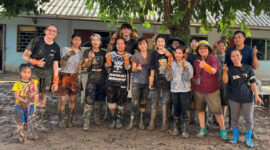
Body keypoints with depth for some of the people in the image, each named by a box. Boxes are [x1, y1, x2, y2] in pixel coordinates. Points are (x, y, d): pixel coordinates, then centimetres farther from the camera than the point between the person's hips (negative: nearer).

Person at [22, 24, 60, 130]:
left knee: (43, 99, 7)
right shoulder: (37, 41, -3)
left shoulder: (56, 47, 8)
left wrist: (55, 81, 6)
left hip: (47, 74, 4)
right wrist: (35, 62, -21)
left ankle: (39, 122, 19)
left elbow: (55, 65, 10)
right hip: (34, 72, -4)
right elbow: (25, 56, -4)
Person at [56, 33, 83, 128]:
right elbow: (61, 65, -5)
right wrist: (67, 56, -21)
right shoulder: (65, 50, -2)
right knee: (62, 100, -7)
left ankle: (70, 120, 12)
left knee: (73, 100, 4)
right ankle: (61, 121, 1)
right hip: (64, 75, -3)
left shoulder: (80, 53, 8)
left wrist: (79, 76, -4)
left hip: (74, 77, 3)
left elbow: (80, 67, 10)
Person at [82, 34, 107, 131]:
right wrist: (90, 59, -25)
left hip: (102, 78, 3)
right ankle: (86, 121, -12)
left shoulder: (103, 53, 9)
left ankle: (97, 118, 27)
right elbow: (86, 65, -6)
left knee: (99, 99, 10)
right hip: (91, 79, -3)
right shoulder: (87, 52, 3)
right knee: (89, 100, -13)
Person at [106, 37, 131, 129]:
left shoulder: (128, 56, 6)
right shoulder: (112, 54, 12)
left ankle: (119, 120, 16)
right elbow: (108, 65, 0)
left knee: (121, 103, 2)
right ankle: (114, 120, 17)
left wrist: (126, 59, -24)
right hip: (111, 81, 1)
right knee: (111, 102, 0)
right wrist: (108, 59, -19)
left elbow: (127, 68, -6)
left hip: (122, 82, -1)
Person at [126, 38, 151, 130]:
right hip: (136, 81, -3)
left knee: (143, 102, 8)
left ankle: (141, 121, 17)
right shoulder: (136, 55, -2)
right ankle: (132, 121, 2)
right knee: (135, 102, -6)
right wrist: (137, 68, -22)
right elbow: (133, 69, -1)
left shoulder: (150, 54, 6)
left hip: (147, 81, 3)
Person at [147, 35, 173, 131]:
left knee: (165, 103, 4)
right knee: (154, 102, 3)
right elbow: (152, 69, 4)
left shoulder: (169, 54, 6)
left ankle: (164, 123, 12)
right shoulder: (154, 54, 6)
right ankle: (152, 123, 9)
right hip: (156, 81, 0)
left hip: (166, 81, 0)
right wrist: (151, 83, -1)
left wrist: (169, 56, -12)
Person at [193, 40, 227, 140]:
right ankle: (202, 129, 23)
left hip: (212, 90, -4)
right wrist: (196, 78, 0)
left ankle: (223, 130, 15)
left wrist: (205, 65, -48)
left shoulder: (213, 58, -11)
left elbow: (213, 71, -29)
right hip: (199, 90, 5)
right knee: (200, 109, 9)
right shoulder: (196, 61, 6)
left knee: (217, 111, -2)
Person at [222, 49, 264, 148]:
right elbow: (225, 81, -13)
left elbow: (252, 82, 0)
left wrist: (256, 96, -3)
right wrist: (225, 71, -28)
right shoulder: (230, 69, -1)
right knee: (234, 118, 12)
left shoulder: (248, 68, -1)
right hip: (234, 98, 1)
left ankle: (248, 139, 20)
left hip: (247, 97, 0)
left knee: (249, 119, 6)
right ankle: (235, 137, 27)